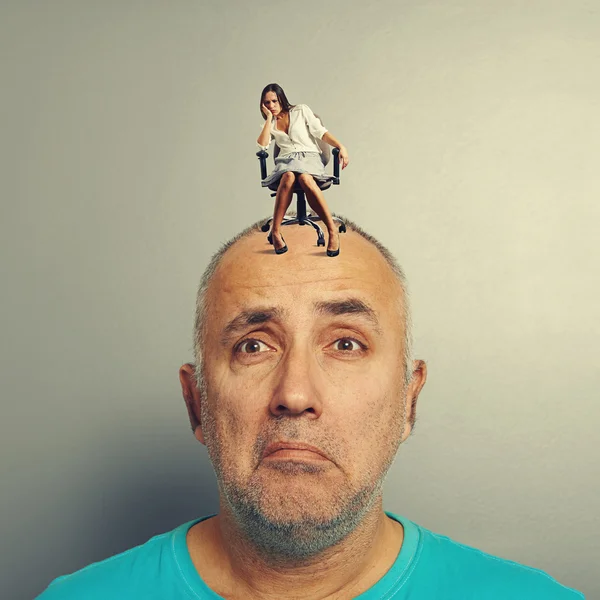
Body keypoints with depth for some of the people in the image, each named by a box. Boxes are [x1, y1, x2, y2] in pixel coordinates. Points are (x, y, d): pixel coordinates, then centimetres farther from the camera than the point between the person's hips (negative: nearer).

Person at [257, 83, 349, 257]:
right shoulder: (270, 124, 20)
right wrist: (269, 118, 3)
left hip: (309, 156, -2)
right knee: (288, 177, -39)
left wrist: (341, 146, -12)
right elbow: (262, 145, 1)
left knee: (305, 178, -40)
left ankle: (333, 230, -41)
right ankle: (275, 231, -38)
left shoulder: (301, 110, 11)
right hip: (286, 160, 2)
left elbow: (321, 132, 3)